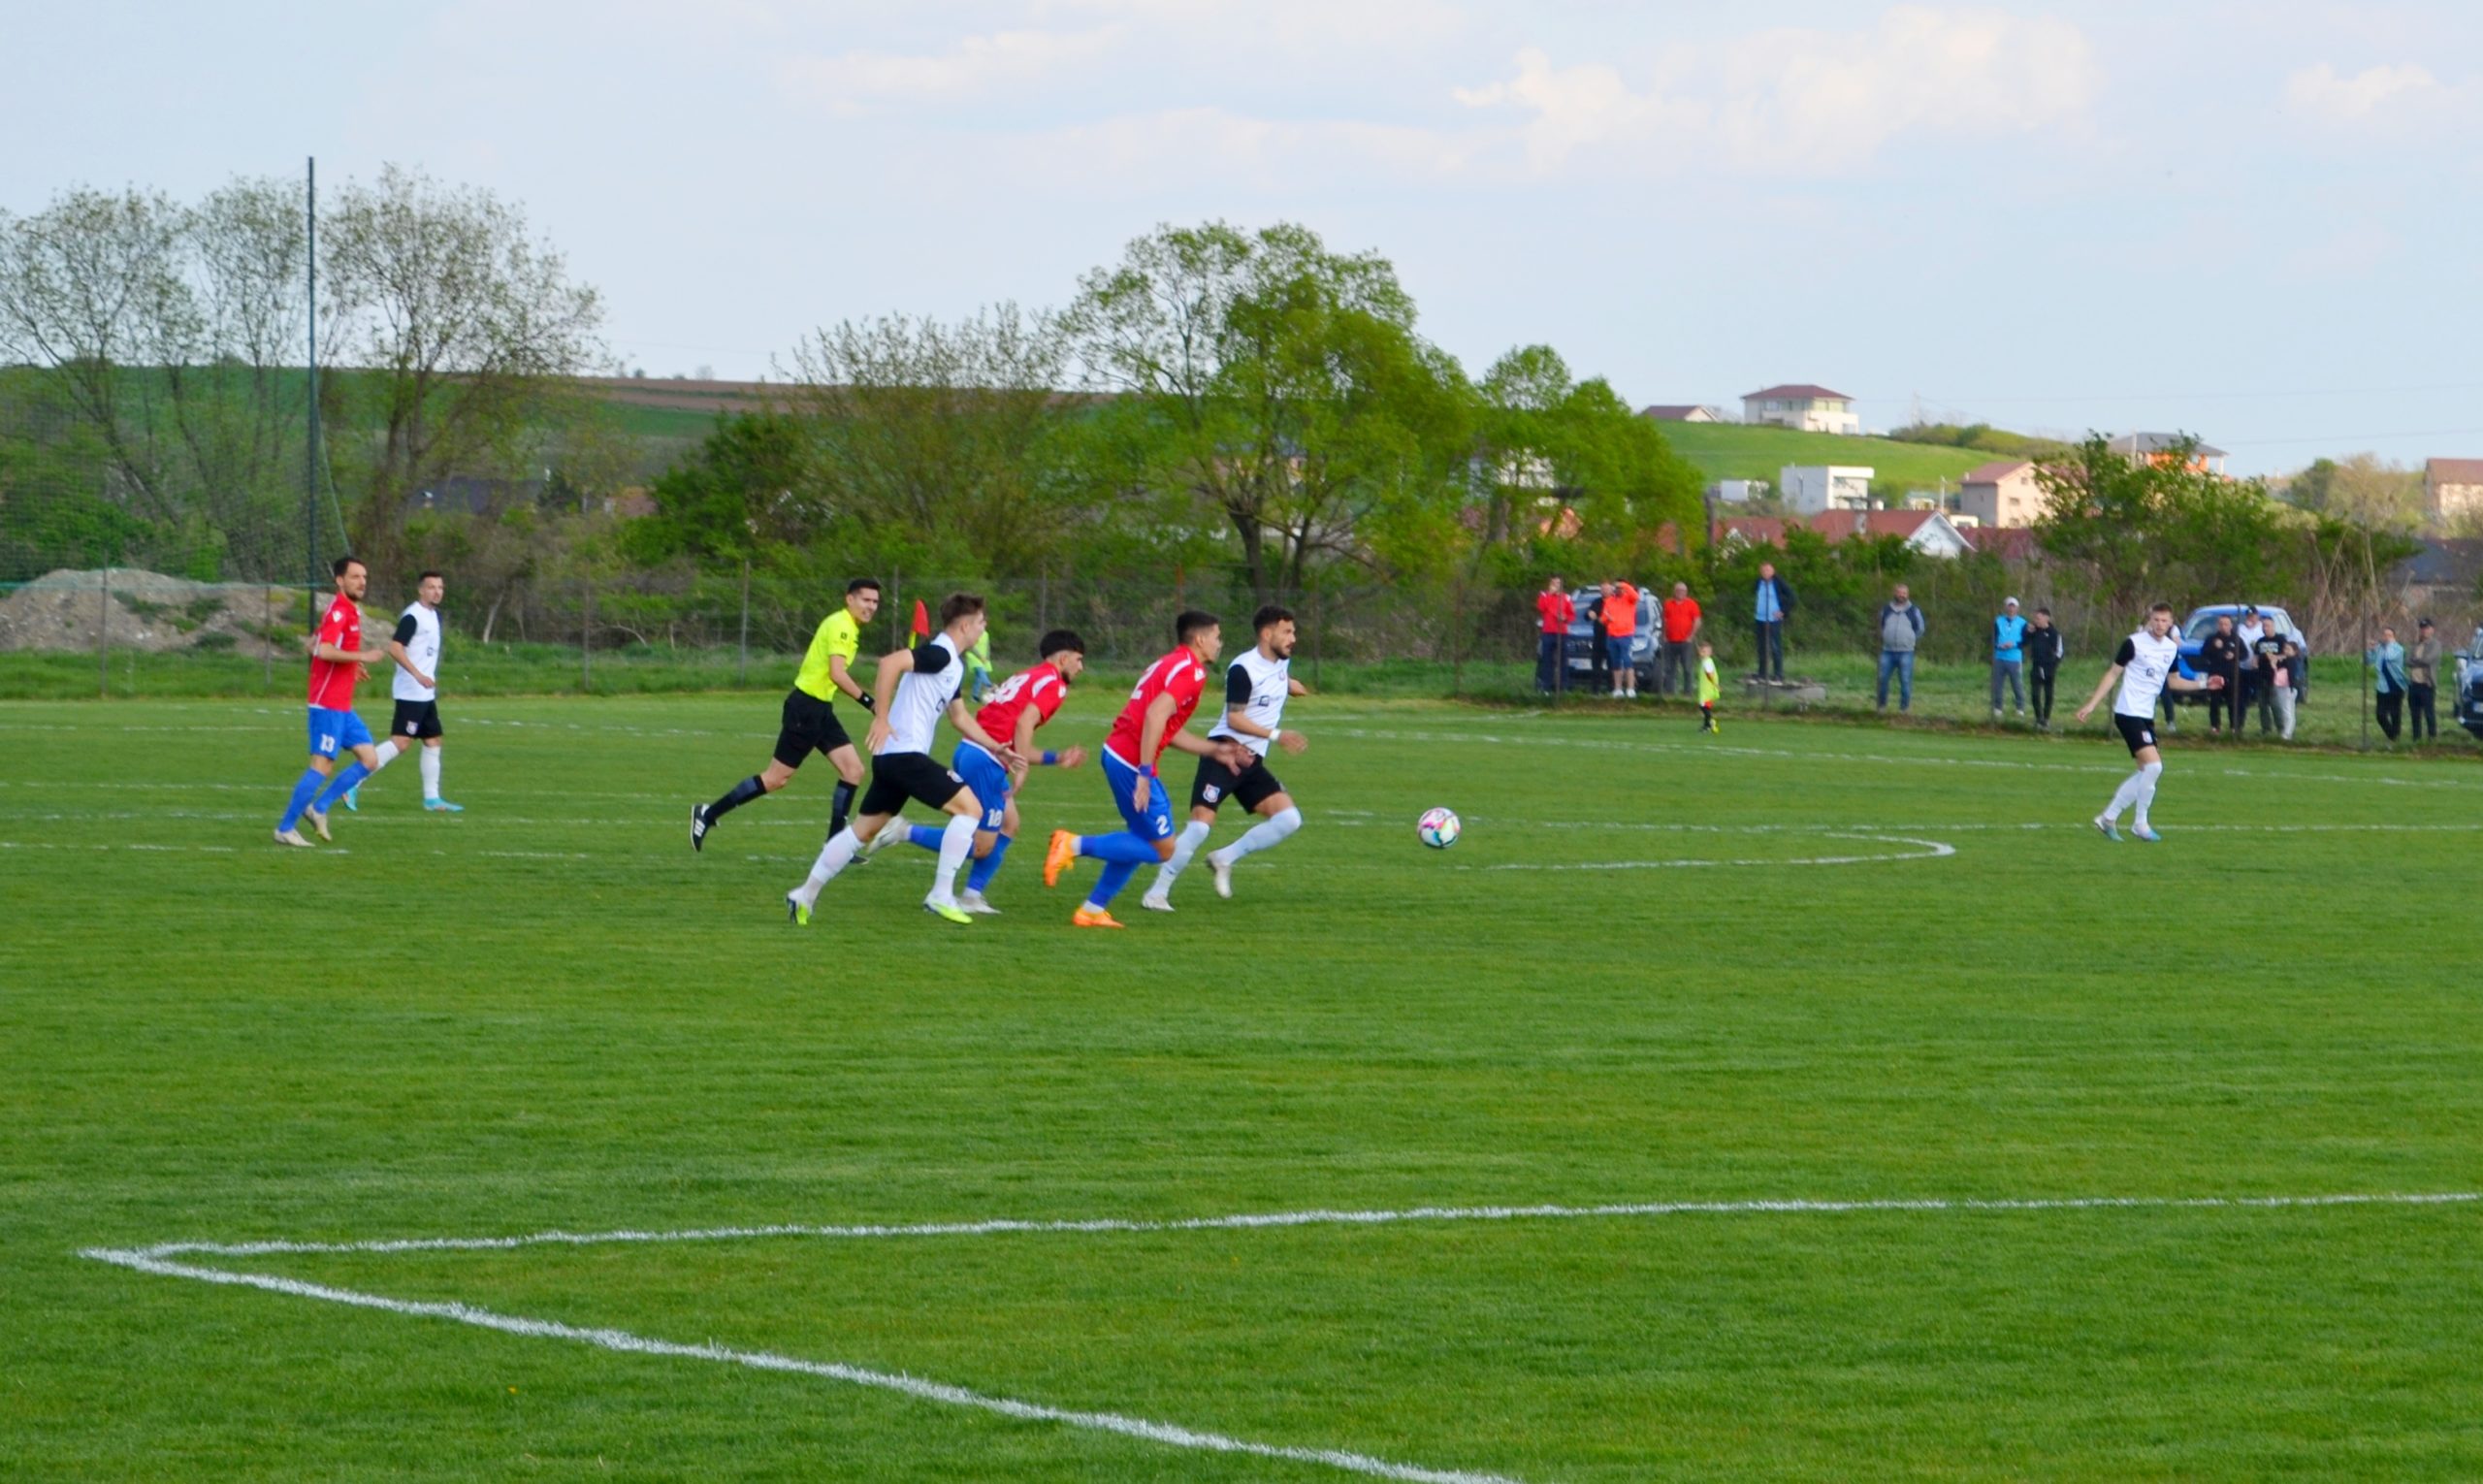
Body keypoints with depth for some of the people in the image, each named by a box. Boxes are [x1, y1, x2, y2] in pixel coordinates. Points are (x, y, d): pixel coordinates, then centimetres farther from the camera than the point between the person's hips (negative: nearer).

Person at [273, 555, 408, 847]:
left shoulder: (350, 610, 16)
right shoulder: (339, 610, -15)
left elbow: (313, 645, 24)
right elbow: (324, 650, -28)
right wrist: (362, 657, -23)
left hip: (342, 706, 10)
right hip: (328, 704, -10)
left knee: (370, 759, 6)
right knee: (322, 765, -8)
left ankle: (318, 807, 11)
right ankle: (286, 828, -1)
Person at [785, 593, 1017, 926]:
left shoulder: (953, 665, 18)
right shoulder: (939, 654, -13)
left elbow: (959, 717, 29)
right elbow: (890, 663, -27)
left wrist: (995, 748, 25)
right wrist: (881, 718, -28)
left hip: (892, 757, 10)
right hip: (905, 752, -10)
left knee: (864, 829, 15)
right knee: (969, 807, -9)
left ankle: (805, 895, 18)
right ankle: (941, 896, -9)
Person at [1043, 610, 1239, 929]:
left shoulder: (1171, 664, 19)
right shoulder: (1191, 671, -11)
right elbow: (1155, 716, -25)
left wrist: (1215, 750, 28)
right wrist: (1144, 774, -26)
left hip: (1117, 752, 10)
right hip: (1130, 762, -10)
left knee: (1143, 839, 22)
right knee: (1162, 849, -3)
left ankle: (1093, 909, 23)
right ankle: (1075, 846, -9)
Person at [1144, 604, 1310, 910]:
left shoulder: (1282, 662, 12)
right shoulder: (1243, 669, -14)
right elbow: (1234, 718, -17)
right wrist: (1276, 735, -20)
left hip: (1252, 761, 8)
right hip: (1224, 753, -8)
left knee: (1288, 819, -8)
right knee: (1201, 824, -16)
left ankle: (1225, 859, 3)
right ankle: (1157, 893, -7)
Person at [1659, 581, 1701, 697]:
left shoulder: (1691, 604, 1)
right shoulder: (1668, 604, 12)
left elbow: (1697, 621, -2)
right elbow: (1665, 620, 16)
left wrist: (1691, 636, -8)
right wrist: (1664, 636, 6)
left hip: (1685, 641, -4)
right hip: (1670, 641, 4)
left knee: (1687, 668, -5)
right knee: (1669, 668, 4)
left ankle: (1687, 690, -1)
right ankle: (1668, 690, 8)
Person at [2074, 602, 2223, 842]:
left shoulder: (2172, 648, 8)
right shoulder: (2134, 643, -10)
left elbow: (2173, 681, 20)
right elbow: (2113, 674, -5)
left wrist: (2203, 684, 8)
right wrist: (2092, 704, -8)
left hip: (2147, 715, 8)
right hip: (2128, 712, -8)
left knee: (2147, 772, 11)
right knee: (2153, 766, -17)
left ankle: (2109, 817, 20)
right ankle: (2140, 824, -5)